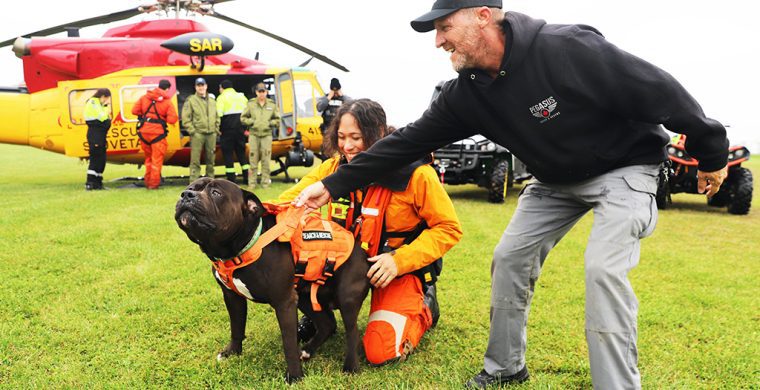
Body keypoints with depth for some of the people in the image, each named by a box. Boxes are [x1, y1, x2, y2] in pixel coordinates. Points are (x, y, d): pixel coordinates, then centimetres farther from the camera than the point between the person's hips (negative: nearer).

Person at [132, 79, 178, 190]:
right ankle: (154, 184, 6)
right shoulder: (167, 102, -7)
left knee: (148, 158, 19)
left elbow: (135, 111, 2)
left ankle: (147, 182, 24)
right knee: (157, 160, 5)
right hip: (158, 133, -4)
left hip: (144, 131, 4)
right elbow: (172, 120, -14)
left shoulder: (145, 97, 4)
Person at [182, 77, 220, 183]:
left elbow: (217, 117, 21)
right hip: (197, 134, -4)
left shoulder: (212, 101, 15)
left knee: (210, 159, 11)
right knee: (195, 160, -6)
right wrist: (192, 131, -10)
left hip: (211, 134, 5)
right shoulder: (191, 100, 0)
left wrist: (216, 129, 10)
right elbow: (185, 118, -4)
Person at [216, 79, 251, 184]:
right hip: (240, 128, 5)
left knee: (228, 153, 2)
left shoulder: (221, 97, -3)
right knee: (241, 152, 14)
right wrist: (244, 124, 10)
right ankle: (247, 177, 12)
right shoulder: (241, 96, 15)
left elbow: (219, 114, -16)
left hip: (228, 128, -5)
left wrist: (218, 126, -8)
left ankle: (231, 179, 0)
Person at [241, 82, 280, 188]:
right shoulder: (251, 104, 6)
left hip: (267, 135, 0)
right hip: (254, 135, 0)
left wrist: (270, 123, -4)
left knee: (266, 160, -1)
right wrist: (252, 122, -5)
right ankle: (252, 183, 5)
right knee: (253, 159, -1)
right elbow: (243, 118, 9)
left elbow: (277, 119, 12)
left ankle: (265, 182, 7)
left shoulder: (272, 104, 7)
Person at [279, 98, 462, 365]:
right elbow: (294, 199, -6)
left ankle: (424, 308, 13)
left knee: (380, 353, -18)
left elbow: (449, 228, -14)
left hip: (403, 268, -4)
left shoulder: (415, 174, -20)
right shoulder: (336, 166, -6)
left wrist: (401, 261, -25)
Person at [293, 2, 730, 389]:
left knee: (604, 268, -22)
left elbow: (659, 90, -22)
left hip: (625, 167, -6)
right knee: (510, 257, 2)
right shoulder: (465, 92, -12)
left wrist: (712, 156, -10)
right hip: (557, 178, 6)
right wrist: (334, 185, -9)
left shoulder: (569, 49, -31)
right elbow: (409, 141, -8)